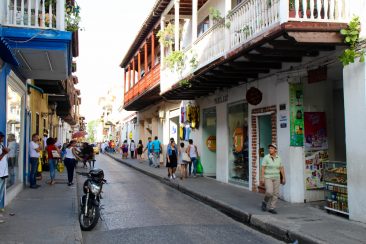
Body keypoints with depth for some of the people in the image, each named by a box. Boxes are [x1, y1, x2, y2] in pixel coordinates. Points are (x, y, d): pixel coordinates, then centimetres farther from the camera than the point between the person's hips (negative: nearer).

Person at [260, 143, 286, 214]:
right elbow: (263, 168, -12)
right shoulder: (266, 157, -10)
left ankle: (271, 208, 9)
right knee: (269, 192, -18)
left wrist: (284, 178, 3)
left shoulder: (278, 158, 2)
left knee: (275, 194, 0)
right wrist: (262, 178, -17)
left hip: (276, 178, 4)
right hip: (267, 177, -4)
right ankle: (265, 202, 10)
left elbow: (281, 168, 5)